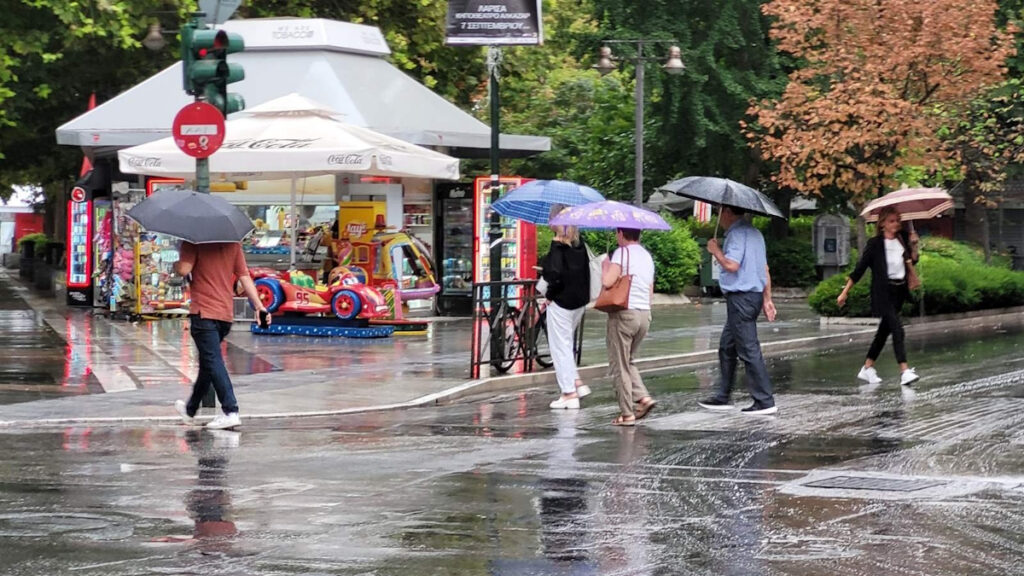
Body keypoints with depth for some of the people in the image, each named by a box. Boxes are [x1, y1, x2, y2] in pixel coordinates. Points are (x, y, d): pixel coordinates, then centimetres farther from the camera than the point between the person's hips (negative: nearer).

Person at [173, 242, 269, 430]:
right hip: (226, 314, 7)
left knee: (213, 362, -11)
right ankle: (191, 409, 35)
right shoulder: (233, 243, 9)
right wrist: (259, 305, 3)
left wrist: (175, 265, 4)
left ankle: (231, 412, -23)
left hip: (203, 313, -7)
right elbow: (244, 277, 5)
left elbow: (184, 269, -19)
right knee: (208, 362, 19)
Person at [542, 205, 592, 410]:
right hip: (579, 302, 8)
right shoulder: (579, 245, 4)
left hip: (561, 302, -8)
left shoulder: (558, 246, -17)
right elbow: (585, 269, 9)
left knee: (560, 347, 2)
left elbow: (556, 275, -24)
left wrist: (549, 295, -8)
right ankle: (577, 383, 16)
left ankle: (569, 394, 4)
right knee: (565, 345, 22)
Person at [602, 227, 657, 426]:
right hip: (645, 313, 7)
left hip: (624, 313, -7)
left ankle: (627, 413, 0)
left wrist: (605, 266, -1)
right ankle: (642, 397, 3)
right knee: (627, 361, 21)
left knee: (619, 365, 1)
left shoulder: (622, 252, -9)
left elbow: (608, 281, -20)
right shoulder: (647, 255, 14)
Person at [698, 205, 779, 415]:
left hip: (741, 297, -10)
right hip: (755, 294, 11)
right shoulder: (754, 233, 18)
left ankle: (765, 401, -8)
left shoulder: (737, 233, -14)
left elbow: (731, 265, -24)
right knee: (727, 347, 17)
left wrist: (715, 250, -7)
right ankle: (722, 397, 23)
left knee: (749, 350, -8)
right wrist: (767, 299, 21)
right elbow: (765, 269, 19)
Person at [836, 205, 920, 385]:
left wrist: (913, 246, -5)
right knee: (897, 328, -18)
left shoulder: (902, 238, 6)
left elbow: (913, 260, 14)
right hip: (883, 291, -6)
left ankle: (867, 368, 23)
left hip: (899, 290, 6)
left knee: (885, 330, 12)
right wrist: (845, 292, -8)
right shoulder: (875, 244, -9)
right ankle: (904, 371, -26)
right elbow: (859, 269, -7)